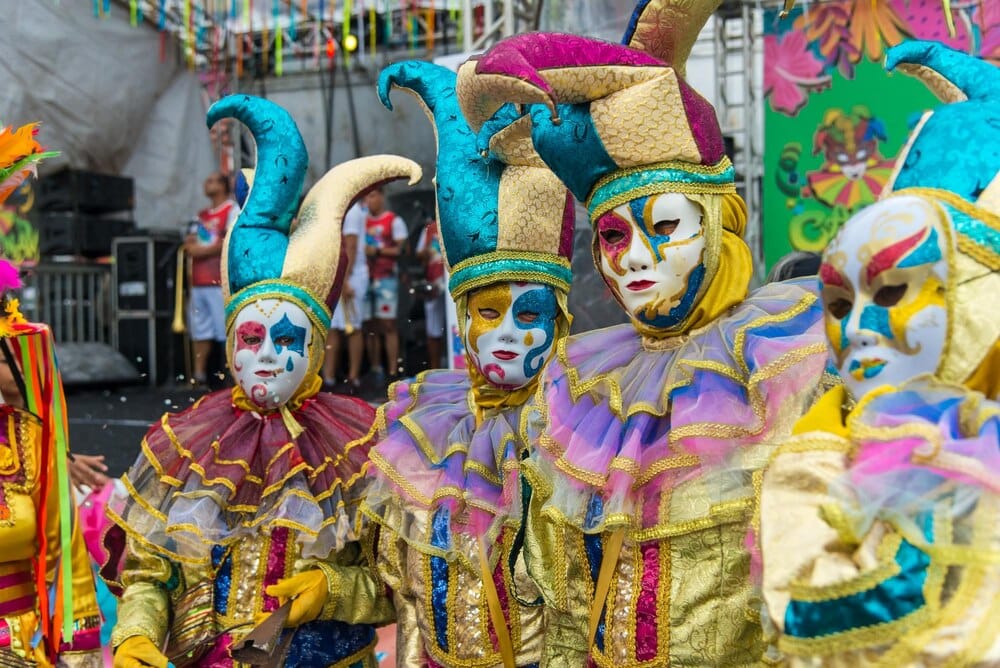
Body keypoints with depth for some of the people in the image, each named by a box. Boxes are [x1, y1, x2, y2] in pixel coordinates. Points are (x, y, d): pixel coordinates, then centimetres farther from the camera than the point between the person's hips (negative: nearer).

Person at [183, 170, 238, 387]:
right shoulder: (202, 215, 24)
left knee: (229, 329, -10)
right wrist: (190, 244, -1)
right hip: (199, 280, 8)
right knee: (200, 329, 8)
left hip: (222, 281, -8)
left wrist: (203, 250, -11)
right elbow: (189, 242, 23)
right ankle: (199, 373, 12)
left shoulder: (233, 210, 0)